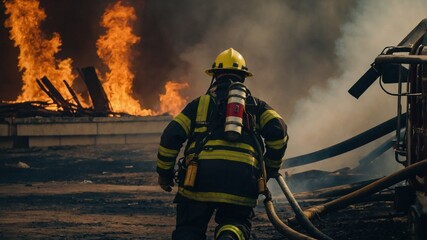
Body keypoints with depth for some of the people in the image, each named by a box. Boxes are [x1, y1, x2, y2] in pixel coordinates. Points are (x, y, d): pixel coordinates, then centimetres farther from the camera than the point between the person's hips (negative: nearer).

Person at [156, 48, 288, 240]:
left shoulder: (200, 103, 23)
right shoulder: (256, 105, 24)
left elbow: (171, 136, 11)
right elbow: (277, 131, 6)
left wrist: (164, 172, 22)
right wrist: (270, 169, 18)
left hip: (200, 174, 0)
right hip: (242, 178, 0)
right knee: (237, 222, 17)